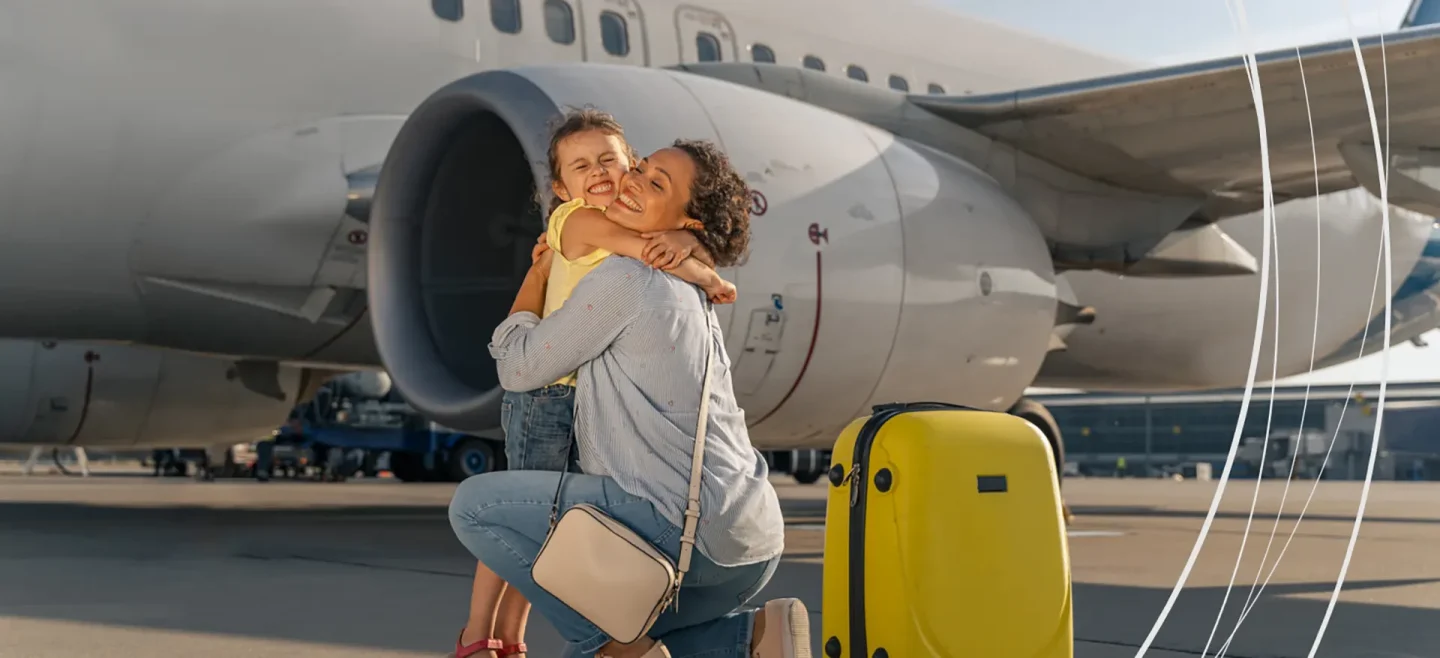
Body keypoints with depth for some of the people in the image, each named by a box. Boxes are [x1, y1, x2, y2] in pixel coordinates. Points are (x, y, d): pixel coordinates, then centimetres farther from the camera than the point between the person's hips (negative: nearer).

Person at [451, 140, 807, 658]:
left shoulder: (623, 279, -9)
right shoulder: (690, 295, 18)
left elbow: (519, 368, -2)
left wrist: (537, 274, 15)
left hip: (689, 528, -9)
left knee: (472, 504, -1)